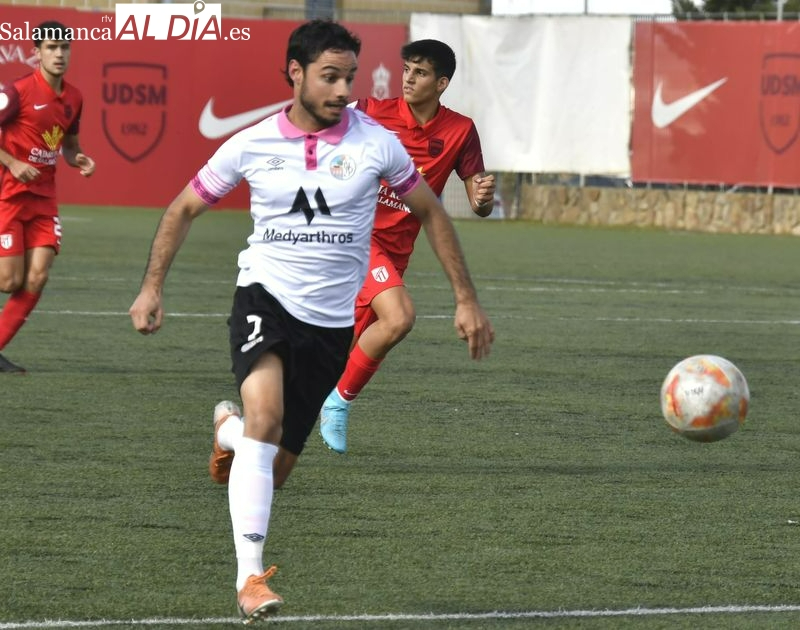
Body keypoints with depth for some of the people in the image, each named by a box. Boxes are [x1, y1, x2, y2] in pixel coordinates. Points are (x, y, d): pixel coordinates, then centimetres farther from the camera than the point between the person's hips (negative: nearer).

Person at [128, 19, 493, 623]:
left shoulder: (376, 144, -5)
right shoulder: (252, 145, -5)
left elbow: (431, 213, 9)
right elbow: (184, 209, 9)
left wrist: (467, 299, 6)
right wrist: (152, 286, 0)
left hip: (331, 323, 2)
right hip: (265, 297, -2)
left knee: (273, 470, 7)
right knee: (266, 414, -31)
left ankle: (231, 430, 46)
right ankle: (250, 575, -25)